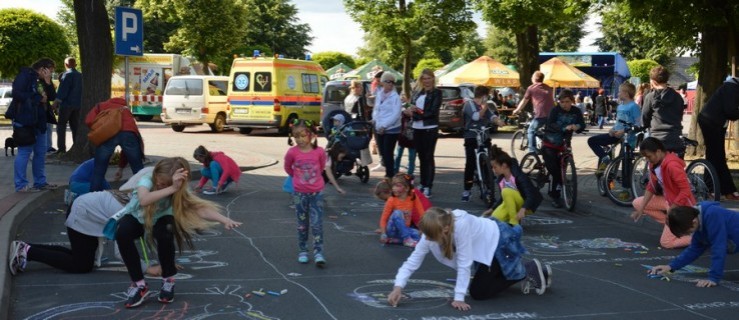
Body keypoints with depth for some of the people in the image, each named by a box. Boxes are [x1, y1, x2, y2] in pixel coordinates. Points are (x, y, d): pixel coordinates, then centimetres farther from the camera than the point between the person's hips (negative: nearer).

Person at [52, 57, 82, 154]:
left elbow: (62, 91, -15)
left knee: (61, 126, 1)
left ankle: (61, 148, -5)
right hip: (77, 105, 6)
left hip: (66, 104, -6)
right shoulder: (80, 76, 10)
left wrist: (56, 102, -10)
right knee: (75, 127, 10)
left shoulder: (67, 75, -10)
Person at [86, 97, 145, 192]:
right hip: (128, 132, 2)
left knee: (98, 172, 13)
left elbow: (89, 121, 11)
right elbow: (128, 147, 41)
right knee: (139, 171, 17)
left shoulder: (101, 106, 36)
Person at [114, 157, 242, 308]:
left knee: (165, 234, -36)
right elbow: (144, 200, -54)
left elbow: (200, 207, -43)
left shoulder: (180, 191, -27)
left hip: (158, 221, 0)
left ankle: (168, 280, -10)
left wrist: (224, 220, -60)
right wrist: (171, 188, -62)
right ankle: (139, 284, -19)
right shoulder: (146, 180, -32)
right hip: (136, 218, 0)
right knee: (122, 233, -35)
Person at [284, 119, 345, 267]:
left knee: (317, 224, -3)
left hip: (317, 192, 0)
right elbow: (288, 169, 6)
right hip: (300, 193, 1)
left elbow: (325, 169, 3)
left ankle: (318, 253, -1)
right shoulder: (292, 152, -12)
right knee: (302, 223, 11)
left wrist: (336, 186, 11)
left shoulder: (319, 151, -10)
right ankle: (302, 251, 23)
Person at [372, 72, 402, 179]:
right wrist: (375, 120, 1)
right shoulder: (378, 95, 10)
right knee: (382, 153, 8)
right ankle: (390, 172, 21)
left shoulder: (395, 97, -8)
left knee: (388, 154, -8)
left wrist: (384, 126, -17)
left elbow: (396, 114, -14)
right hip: (378, 129, 6)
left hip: (391, 129, -6)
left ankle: (389, 175, 0)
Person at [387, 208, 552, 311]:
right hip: (482, 247, 8)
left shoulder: (461, 225, -40)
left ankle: (528, 270, 5)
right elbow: (414, 259, -18)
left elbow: (464, 263, -34)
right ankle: (521, 268, 33)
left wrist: (459, 297, -32)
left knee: (478, 292, -6)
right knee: (480, 283, 20)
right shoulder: (432, 231, -21)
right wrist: (398, 287, -28)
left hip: (497, 241, -7)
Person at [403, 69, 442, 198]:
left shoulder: (436, 92, -3)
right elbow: (411, 106, 11)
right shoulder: (417, 91, 13)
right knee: (421, 157, 11)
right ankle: (422, 184, 18)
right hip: (417, 128, 5)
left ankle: (428, 187, -2)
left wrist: (415, 114, -14)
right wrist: (410, 109, -13)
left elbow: (432, 112, -11)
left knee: (428, 157, -3)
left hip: (430, 128, -5)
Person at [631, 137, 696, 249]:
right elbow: (651, 186, 6)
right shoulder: (655, 163, -1)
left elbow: (686, 191, -29)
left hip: (681, 206, -9)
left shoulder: (672, 165, -29)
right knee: (637, 203, 6)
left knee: (666, 243, -11)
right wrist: (641, 208, -2)